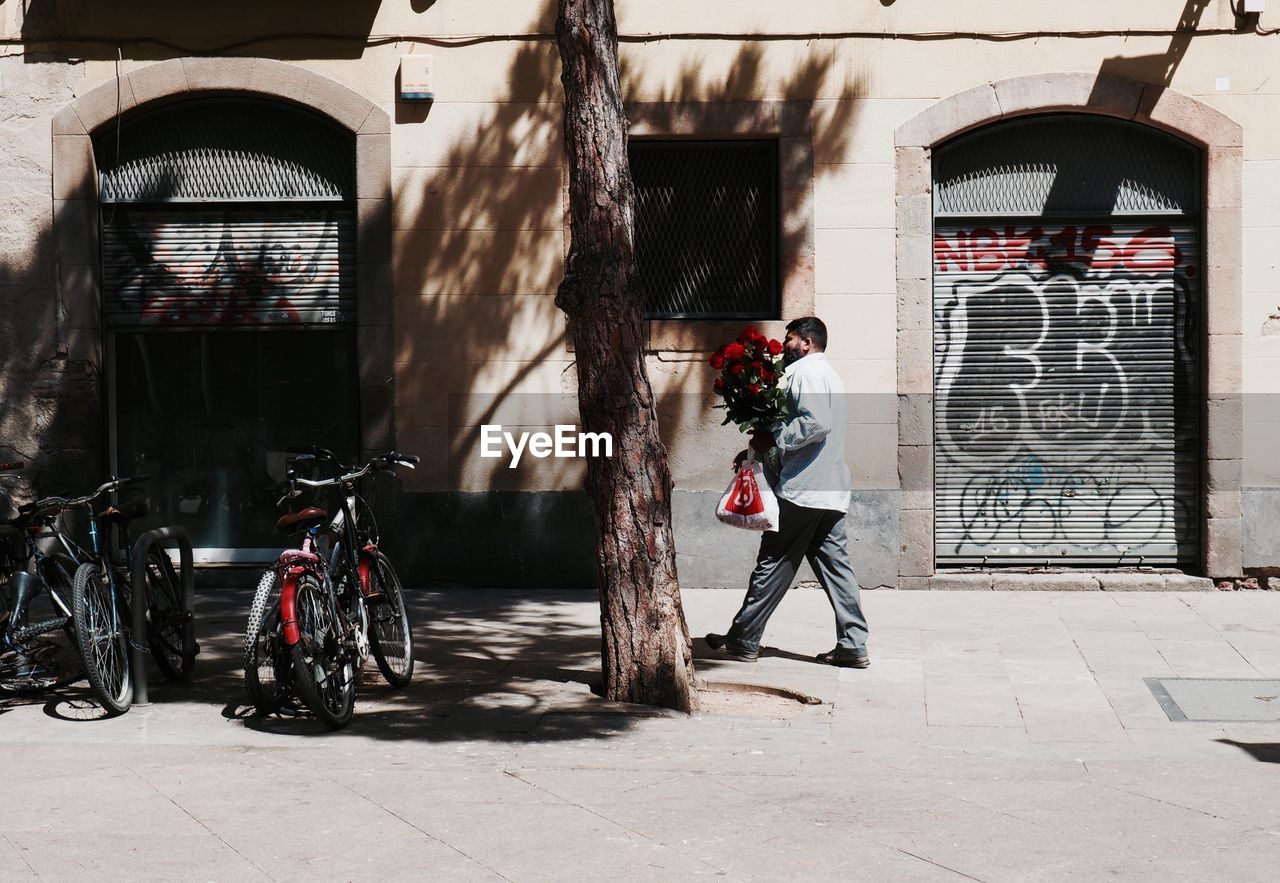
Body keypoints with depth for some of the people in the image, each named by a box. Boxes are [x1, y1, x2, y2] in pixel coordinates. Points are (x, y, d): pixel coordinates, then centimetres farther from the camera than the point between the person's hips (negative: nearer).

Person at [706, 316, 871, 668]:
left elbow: (815, 423, -23)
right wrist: (761, 450, 20)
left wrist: (773, 438, -13)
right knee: (834, 564, 5)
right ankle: (853, 645, 0)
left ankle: (743, 641, 5)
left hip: (802, 488, -9)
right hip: (831, 491, 9)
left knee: (773, 564, -2)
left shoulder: (803, 371, -8)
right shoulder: (829, 373, 24)